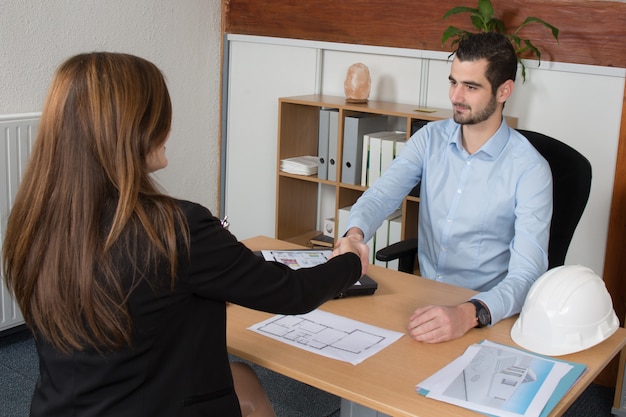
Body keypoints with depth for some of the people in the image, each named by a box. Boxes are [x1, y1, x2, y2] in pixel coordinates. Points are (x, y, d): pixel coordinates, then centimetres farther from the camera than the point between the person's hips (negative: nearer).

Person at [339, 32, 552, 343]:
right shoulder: (430, 139, 2)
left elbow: (526, 273, -22)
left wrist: (470, 314, -41)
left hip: (486, 313, -3)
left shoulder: (529, 169, -14)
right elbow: (381, 195, -8)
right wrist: (355, 234, -31)